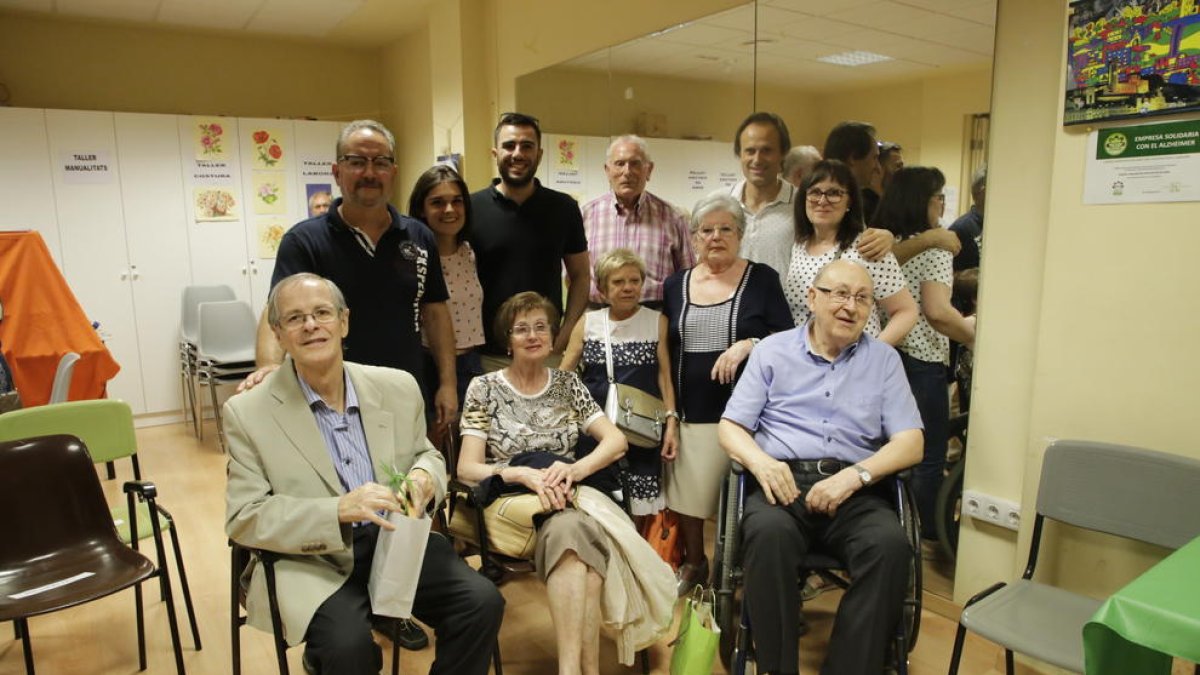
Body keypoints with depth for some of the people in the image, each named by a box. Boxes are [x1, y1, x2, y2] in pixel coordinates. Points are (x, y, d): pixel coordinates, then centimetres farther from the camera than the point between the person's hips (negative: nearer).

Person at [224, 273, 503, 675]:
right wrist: (339, 510, -23)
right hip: (313, 561, -3)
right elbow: (244, 518, -7)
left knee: (482, 602, -16)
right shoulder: (247, 413, -5)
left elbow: (425, 454, 15)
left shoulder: (398, 387, 3)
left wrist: (425, 476, -11)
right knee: (348, 640, -30)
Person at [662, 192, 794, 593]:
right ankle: (693, 563, 34)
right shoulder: (675, 285, 10)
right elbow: (666, 351, 12)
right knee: (688, 493, 10)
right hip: (692, 411, 3)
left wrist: (749, 344, -21)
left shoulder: (762, 279, 0)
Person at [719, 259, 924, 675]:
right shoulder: (773, 351, 12)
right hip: (784, 481, -1)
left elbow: (910, 443, 6)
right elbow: (730, 428, 8)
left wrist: (855, 475, -13)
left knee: (890, 544, -30)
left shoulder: (884, 359, 14)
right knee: (769, 533, -33)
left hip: (854, 490, 1)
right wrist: (760, 461, -15)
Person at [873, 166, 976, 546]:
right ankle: (925, 537, 15)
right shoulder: (933, 246, -12)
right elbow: (937, 312, -20)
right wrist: (973, 336, -5)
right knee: (927, 457, 5)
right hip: (921, 361, -7)